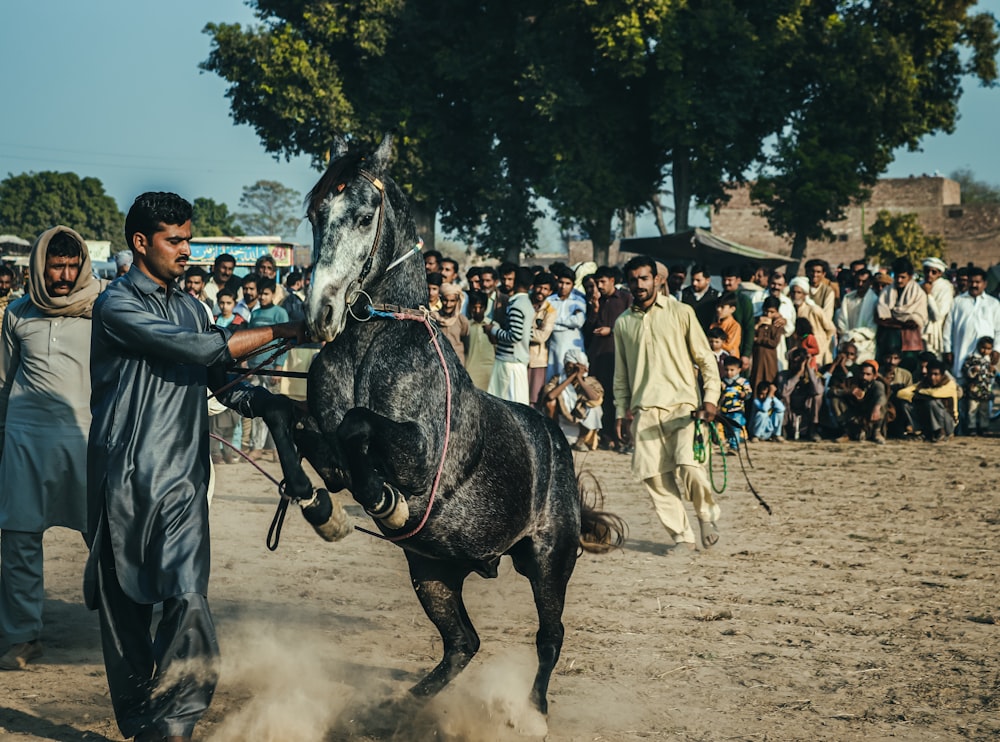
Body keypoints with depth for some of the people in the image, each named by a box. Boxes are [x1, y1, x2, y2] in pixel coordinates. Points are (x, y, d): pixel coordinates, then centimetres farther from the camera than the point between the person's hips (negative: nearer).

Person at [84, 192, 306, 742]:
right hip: (126, 476, -4)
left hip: (182, 479, 4)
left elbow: (222, 384, 20)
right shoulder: (117, 306, -7)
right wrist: (280, 331, -13)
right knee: (124, 610, 5)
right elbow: (197, 349, -17)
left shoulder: (190, 307, 16)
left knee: (188, 601, -13)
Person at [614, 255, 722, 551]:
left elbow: (705, 357, 4)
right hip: (644, 410, 4)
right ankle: (682, 536, 6)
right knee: (653, 475, -6)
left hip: (682, 403, -3)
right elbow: (621, 373, 20)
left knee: (688, 466, -20)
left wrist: (710, 397, -6)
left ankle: (707, 515, 7)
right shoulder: (623, 323, 14)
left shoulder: (681, 312, 4)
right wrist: (622, 411, 12)